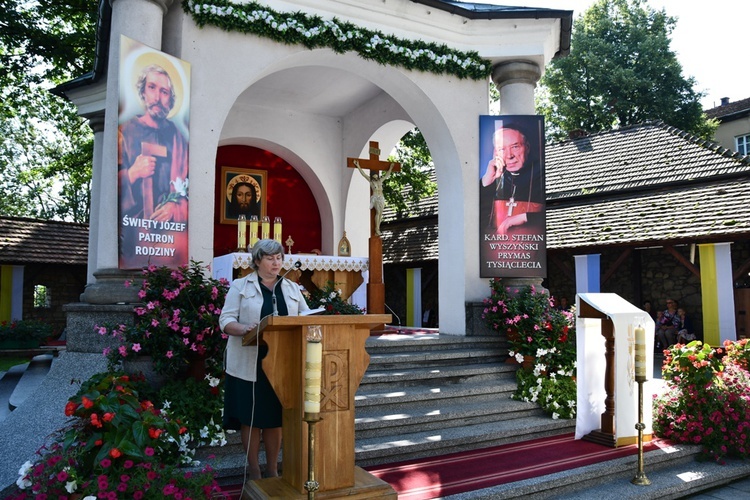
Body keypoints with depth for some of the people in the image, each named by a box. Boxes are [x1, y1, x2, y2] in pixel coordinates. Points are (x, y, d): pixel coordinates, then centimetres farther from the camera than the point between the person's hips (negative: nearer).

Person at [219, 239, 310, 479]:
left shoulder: (292, 288, 13)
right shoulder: (240, 286, 2)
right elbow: (226, 320, -6)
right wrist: (244, 329, -25)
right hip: (250, 363, -3)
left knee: (276, 417, 8)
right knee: (251, 418, 3)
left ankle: (272, 470, 22)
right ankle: (254, 472, 18)